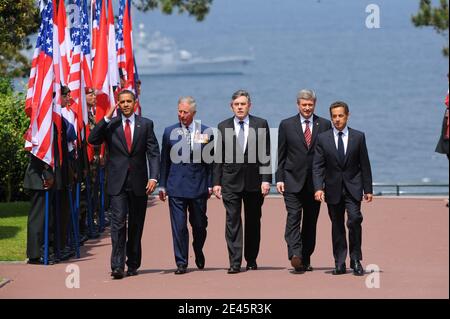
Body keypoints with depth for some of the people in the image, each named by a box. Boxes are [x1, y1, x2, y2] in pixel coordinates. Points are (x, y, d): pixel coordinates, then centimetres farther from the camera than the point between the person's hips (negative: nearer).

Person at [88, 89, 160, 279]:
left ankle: (133, 264, 19)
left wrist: (153, 177, -10)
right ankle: (117, 266, -15)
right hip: (118, 183, -1)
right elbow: (92, 140, -9)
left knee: (136, 225, 9)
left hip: (139, 183, 1)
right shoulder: (110, 125, 5)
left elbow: (153, 153, 2)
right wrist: (107, 118, -13)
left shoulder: (146, 125, 5)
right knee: (118, 222, -11)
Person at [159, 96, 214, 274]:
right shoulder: (170, 132, 4)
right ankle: (181, 263, 2)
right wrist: (162, 186, 4)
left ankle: (198, 253, 36)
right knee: (178, 226, -4)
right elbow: (164, 160, 7)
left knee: (199, 225, 10)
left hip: (199, 186, 0)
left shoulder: (206, 132, 3)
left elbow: (210, 160, 6)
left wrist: (210, 185, 1)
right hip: (176, 186, 0)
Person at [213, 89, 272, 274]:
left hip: (254, 181, 0)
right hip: (231, 182, 0)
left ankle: (251, 260, 20)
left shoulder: (261, 125, 3)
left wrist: (266, 179, -7)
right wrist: (216, 182, 1)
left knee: (253, 222, 8)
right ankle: (235, 263, -9)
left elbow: (265, 155, 0)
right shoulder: (223, 127, 7)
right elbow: (219, 157, 7)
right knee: (233, 221, -7)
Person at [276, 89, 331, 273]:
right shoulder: (286, 125, 5)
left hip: (315, 181, 1)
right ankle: (295, 255, -27)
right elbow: (281, 154, 6)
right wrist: (279, 178, -2)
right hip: (293, 180, -1)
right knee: (293, 216, -15)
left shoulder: (324, 125, 6)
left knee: (311, 221, 5)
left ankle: (305, 259, 12)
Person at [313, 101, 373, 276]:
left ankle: (356, 260, -6)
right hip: (333, 188, 1)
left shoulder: (358, 137, 3)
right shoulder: (323, 138, 3)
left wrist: (368, 189, 3)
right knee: (337, 226, 5)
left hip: (353, 187, -1)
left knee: (354, 219, -17)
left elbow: (365, 164, 5)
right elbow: (317, 166, 0)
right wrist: (318, 188, -13)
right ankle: (339, 263, 11)